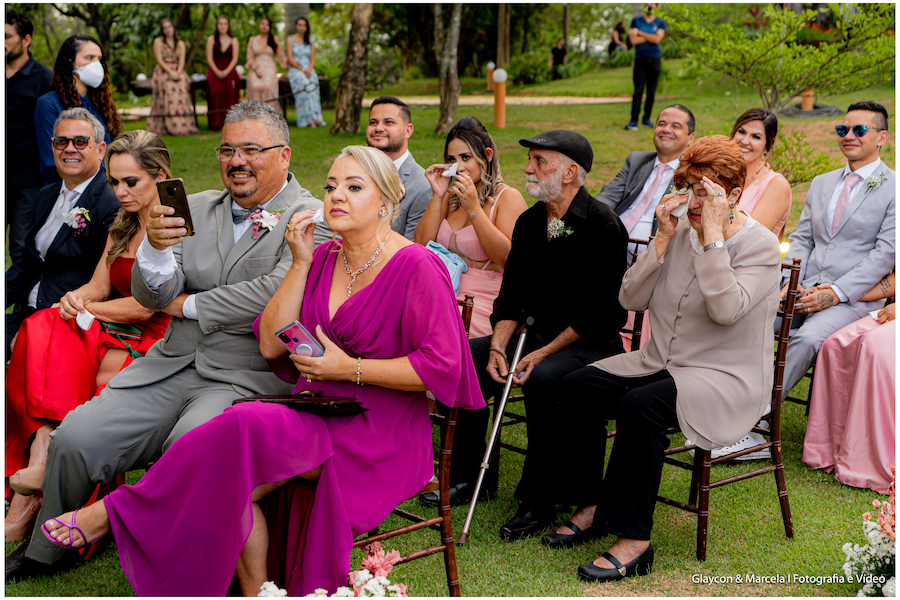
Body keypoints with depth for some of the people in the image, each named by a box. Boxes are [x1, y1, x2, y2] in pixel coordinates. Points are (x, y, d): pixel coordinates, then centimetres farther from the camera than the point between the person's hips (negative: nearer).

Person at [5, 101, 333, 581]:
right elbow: (151, 297, 8)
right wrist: (157, 247, -16)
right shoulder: (195, 208, 14)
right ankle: (41, 553, 19)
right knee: (73, 438, -7)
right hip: (171, 365, 5)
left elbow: (279, 293, -19)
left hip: (248, 377, -5)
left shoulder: (314, 219, -3)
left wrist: (188, 305, -5)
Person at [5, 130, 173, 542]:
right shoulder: (122, 227, 19)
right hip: (115, 334, 7)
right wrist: (75, 298, -7)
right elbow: (98, 286, 16)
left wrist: (87, 308, -2)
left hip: (157, 340, -7)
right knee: (45, 330, -19)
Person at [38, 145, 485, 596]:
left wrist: (349, 368, -14)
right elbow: (271, 343, 5)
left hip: (377, 434, -6)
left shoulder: (417, 268, -8)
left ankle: (119, 512, -13)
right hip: (316, 415, 6)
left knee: (244, 429, -28)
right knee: (236, 477, -23)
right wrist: (301, 263, -2)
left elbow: (442, 366, -14)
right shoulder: (325, 258, 11)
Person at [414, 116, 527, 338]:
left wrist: (473, 208, -15)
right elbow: (421, 248, 8)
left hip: (484, 301, -6)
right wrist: (437, 196, 1)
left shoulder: (509, 198, -1)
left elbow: (508, 259, -14)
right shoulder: (451, 196, 16)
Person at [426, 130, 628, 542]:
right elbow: (511, 295, 11)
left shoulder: (602, 226, -13)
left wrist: (542, 354, -21)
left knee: (543, 380, -36)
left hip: (591, 343, -7)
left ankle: (538, 501, -21)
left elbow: (598, 313, -17)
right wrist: (498, 346, -6)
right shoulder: (529, 222, 10)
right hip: (535, 334, 7)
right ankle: (467, 476, 4)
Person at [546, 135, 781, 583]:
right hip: (661, 363, 7)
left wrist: (713, 235, -25)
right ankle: (591, 504, -2)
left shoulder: (760, 246, -9)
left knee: (639, 406, -33)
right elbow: (630, 299, 1)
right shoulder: (681, 233, 7)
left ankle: (634, 539, -23)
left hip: (726, 382, -6)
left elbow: (725, 309, -27)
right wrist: (664, 238, -8)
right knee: (577, 386, -15)